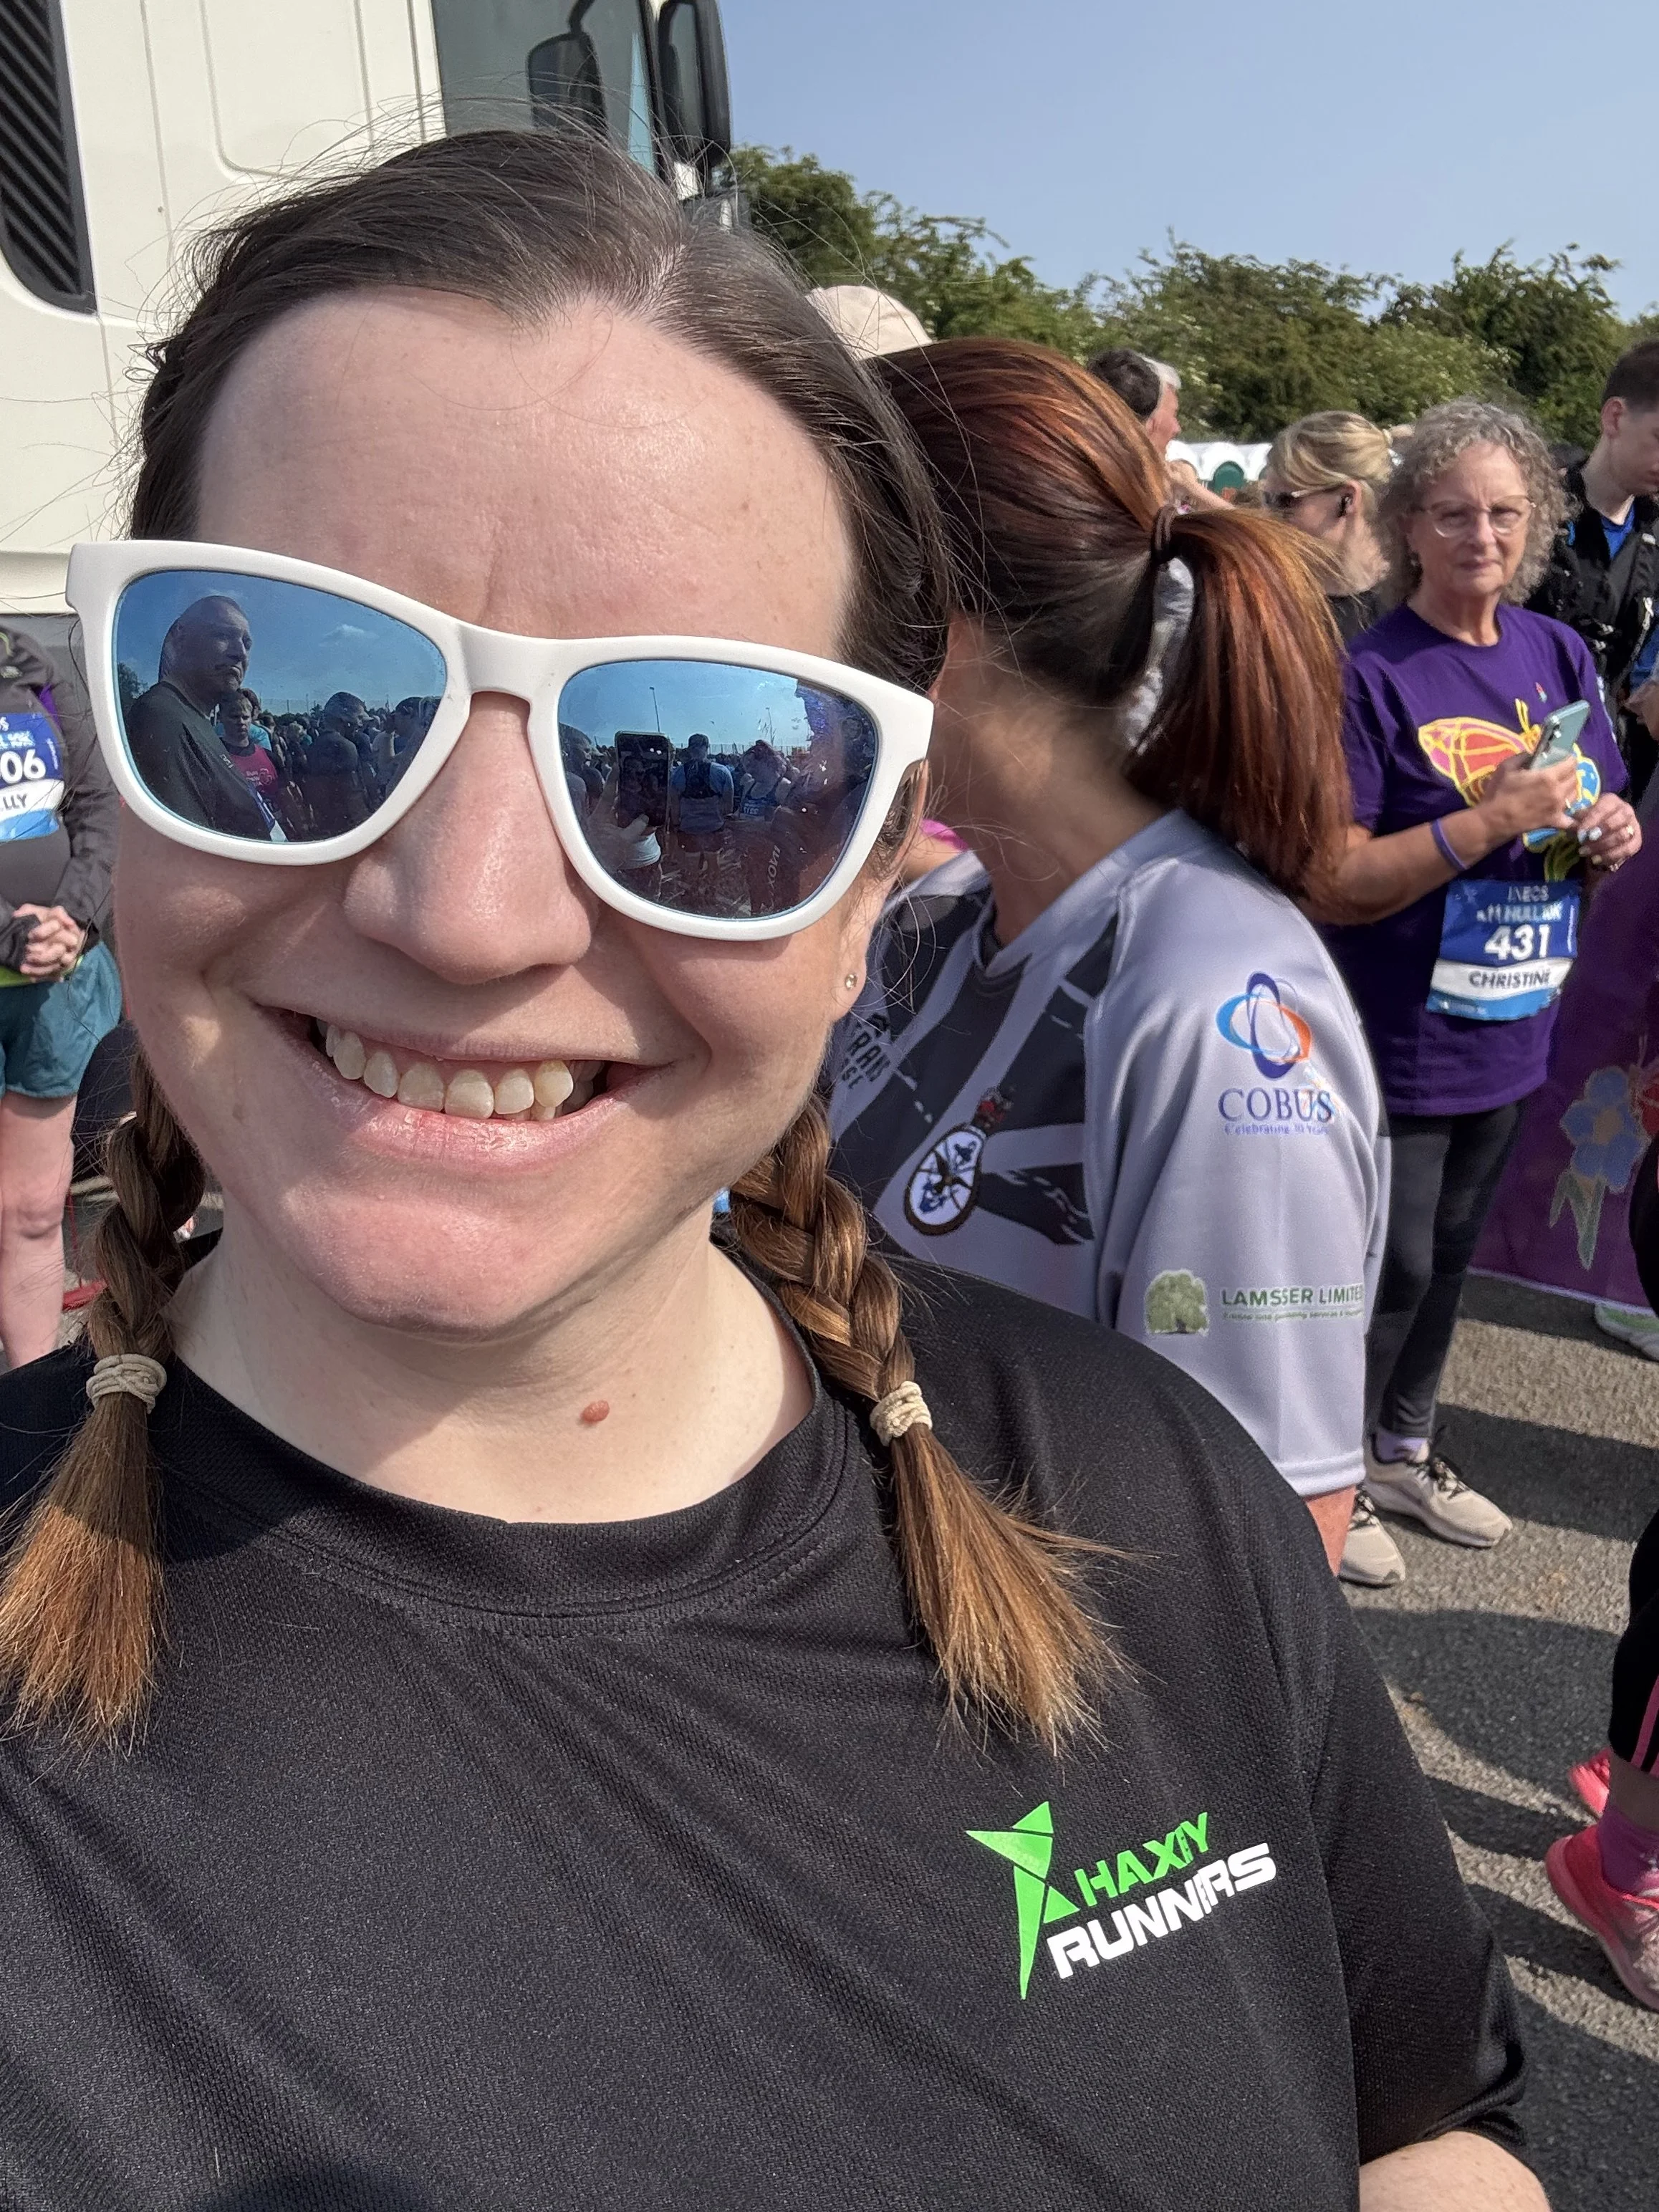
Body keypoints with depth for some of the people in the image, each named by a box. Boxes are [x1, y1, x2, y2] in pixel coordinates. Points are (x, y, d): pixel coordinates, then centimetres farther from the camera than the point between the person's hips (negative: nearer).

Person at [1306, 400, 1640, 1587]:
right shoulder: (1370, 675, -15)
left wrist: (1608, 835, -9)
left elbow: (1601, 826, 14)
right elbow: (1332, 884, -20)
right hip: (1398, 1039, -6)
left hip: (1511, 1032, 6)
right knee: (1392, 1266, 6)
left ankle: (1404, 1448, 41)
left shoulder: (1559, 655, 4)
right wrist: (1494, 819, -26)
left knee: (1449, 1254, 20)